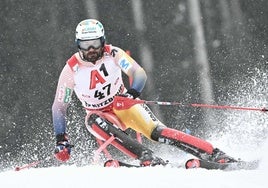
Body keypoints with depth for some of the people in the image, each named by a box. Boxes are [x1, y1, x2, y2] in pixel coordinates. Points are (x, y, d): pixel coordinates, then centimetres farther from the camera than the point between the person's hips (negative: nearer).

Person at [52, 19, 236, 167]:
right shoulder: (71, 70, -14)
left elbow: (140, 74, -27)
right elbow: (59, 107, -6)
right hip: (99, 114, 1)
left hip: (124, 105, -1)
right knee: (96, 121, -35)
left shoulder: (112, 54, -16)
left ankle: (215, 154, -29)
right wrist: (61, 140, -14)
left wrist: (131, 93, -48)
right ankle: (148, 158, -46)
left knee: (155, 131, -24)